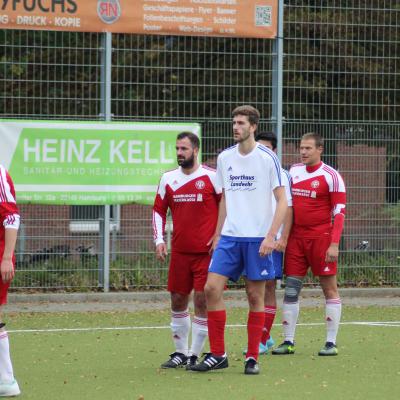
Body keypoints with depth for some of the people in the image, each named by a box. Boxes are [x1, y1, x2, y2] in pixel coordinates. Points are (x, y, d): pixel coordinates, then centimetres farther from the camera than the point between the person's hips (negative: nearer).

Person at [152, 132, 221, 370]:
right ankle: (180, 353, 19)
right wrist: (159, 239, 6)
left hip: (206, 250, -4)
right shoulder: (168, 179, 7)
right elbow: (159, 210, 16)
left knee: (202, 300, -5)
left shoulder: (211, 177, -5)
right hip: (179, 250, 4)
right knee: (177, 299, 7)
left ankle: (195, 355, 2)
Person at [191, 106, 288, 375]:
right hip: (230, 236, 4)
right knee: (212, 288, -6)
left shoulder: (267, 158, -7)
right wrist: (218, 234, 14)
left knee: (256, 296, 1)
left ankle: (252, 358, 10)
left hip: (258, 238, -4)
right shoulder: (225, 158, 9)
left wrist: (271, 237, -16)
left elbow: (283, 201, -7)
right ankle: (217, 355, 2)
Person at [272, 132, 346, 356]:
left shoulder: (331, 176, -6)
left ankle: (331, 343, 2)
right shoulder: (293, 172, 10)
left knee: (330, 288, -1)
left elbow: (339, 212, -9)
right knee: (291, 289, 2)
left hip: (321, 237, -5)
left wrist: (334, 244, -16)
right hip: (296, 237, 5)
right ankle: (288, 342, 5)